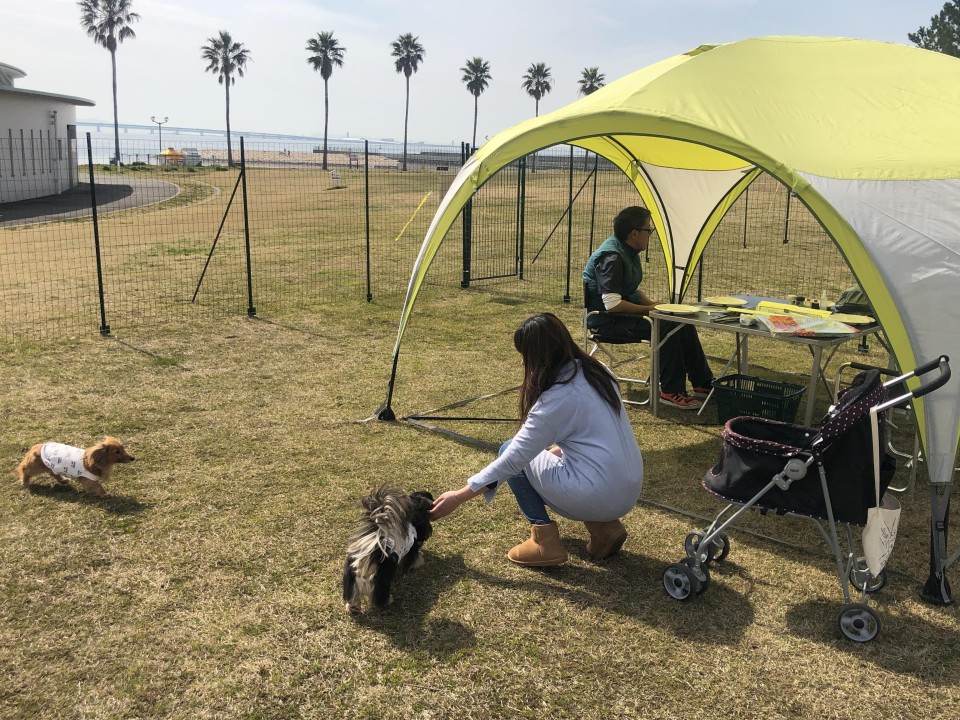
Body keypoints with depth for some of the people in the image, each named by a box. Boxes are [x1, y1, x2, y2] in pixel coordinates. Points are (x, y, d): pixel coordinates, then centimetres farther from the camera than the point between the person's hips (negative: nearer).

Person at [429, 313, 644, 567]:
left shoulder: (557, 398, -18)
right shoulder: (596, 370, 4)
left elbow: (512, 460, -13)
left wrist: (458, 497, -6)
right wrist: (559, 449, 16)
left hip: (599, 497, -8)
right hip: (630, 491, 8)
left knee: (509, 450, 7)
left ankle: (546, 540, 2)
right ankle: (605, 527, 14)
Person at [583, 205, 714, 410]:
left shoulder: (629, 252, 10)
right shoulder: (611, 257, -23)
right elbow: (612, 304, -29)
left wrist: (652, 304, 2)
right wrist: (650, 309, -20)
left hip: (626, 312, 10)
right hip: (607, 320, -10)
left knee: (683, 322, 2)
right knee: (666, 329, -27)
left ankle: (703, 383, 9)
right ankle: (671, 392, -16)